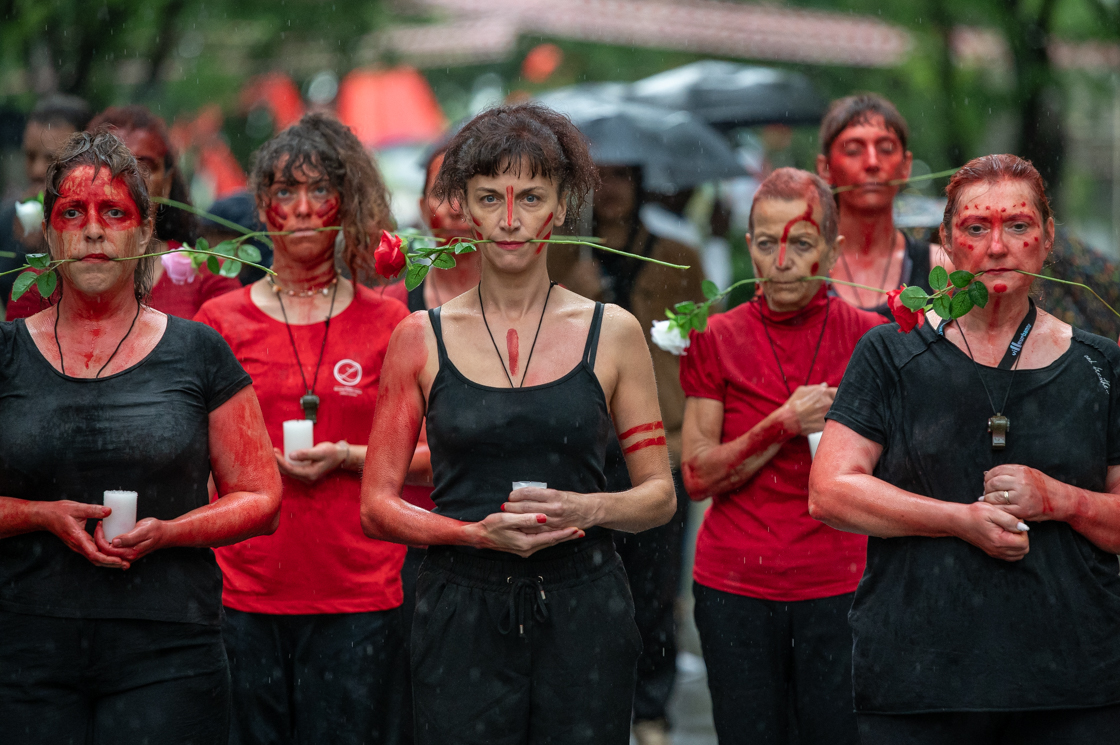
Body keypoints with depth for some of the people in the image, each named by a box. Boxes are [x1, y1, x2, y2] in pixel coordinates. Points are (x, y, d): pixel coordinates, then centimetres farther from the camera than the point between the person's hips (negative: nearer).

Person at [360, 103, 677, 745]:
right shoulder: (423, 338, 5)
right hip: (461, 614, 0)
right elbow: (378, 507, 5)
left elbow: (660, 495, 9)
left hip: (583, 615, 0)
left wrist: (587, 509, -12)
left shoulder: (613, 333, 5)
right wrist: (478, 533, -12)